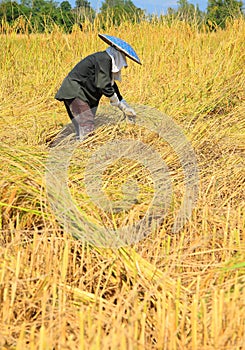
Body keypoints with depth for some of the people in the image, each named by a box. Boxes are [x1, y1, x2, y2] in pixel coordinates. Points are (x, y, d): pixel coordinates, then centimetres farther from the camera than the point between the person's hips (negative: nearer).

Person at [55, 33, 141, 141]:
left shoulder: (106, 60, 15)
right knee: (87, 127, -18)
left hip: (83, 95, 10)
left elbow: (112, 86, 22)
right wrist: (118, 103, -7)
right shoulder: (103, 59, -15)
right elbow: (104, 86, -20)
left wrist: (124, 106, 18)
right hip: (74, 93, -10)